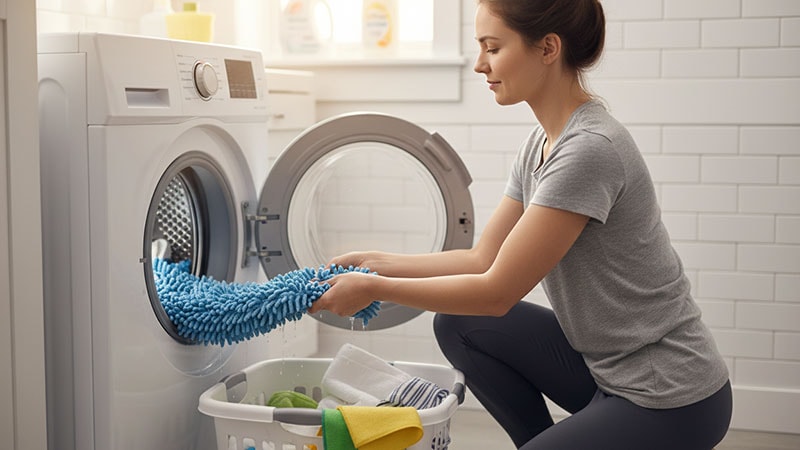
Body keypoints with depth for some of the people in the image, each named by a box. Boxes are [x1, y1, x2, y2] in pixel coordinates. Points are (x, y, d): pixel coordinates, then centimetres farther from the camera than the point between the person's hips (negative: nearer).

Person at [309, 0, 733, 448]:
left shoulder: (590, 150, -25)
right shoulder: (541, 142, 4)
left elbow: (497, 291, -21)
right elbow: (483, 260, 9)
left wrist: (375, 288, -14)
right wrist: (375, 263, 5)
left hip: (670, 399, -9)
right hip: (604, 363, 9)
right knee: (458, 324, 4)